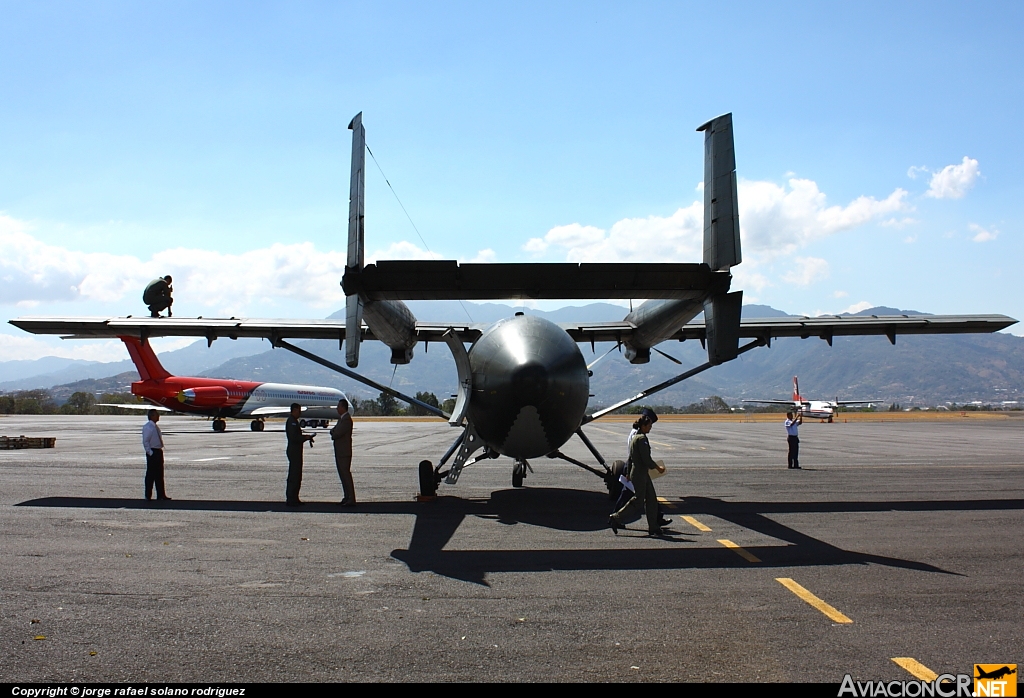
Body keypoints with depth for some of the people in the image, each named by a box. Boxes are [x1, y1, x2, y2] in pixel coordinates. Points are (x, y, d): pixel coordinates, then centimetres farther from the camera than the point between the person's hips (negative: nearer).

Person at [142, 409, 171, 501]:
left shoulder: (156, 427, 14)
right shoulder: (147, 427, -13)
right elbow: (145, 441, -17)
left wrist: (160, 451, 14)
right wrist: (150, 452, -18)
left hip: (159, 452, 9)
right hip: (152, 453, -9)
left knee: (160, 475, 10)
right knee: (151, 475, -3)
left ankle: (161, 495, 14)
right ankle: (148, 496, 5)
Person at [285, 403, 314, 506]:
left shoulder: (294, 421, 18)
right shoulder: (291, 421, -15)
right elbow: (293, 437, -23)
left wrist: (306, 436, 10)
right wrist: (306, 437, -14)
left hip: (296, 451, 11)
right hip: (294, 451, -11)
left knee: (296, 476, 13)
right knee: (294, 476, -8)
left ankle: (293, 499, 18)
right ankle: (290, 499, -5)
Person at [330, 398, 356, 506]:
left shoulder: (346, 419, -16)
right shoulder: (341, 418, 16)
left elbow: (337, 433, -21)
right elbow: (333, 431, 14)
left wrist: (333, 432, 0)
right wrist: (333, 431, -7)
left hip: (344, 452, -10)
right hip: (339, 452, 10)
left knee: (346, 475, -8)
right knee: (343, 475, 13)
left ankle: (351, 500, -7)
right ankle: (347, 497, 19)